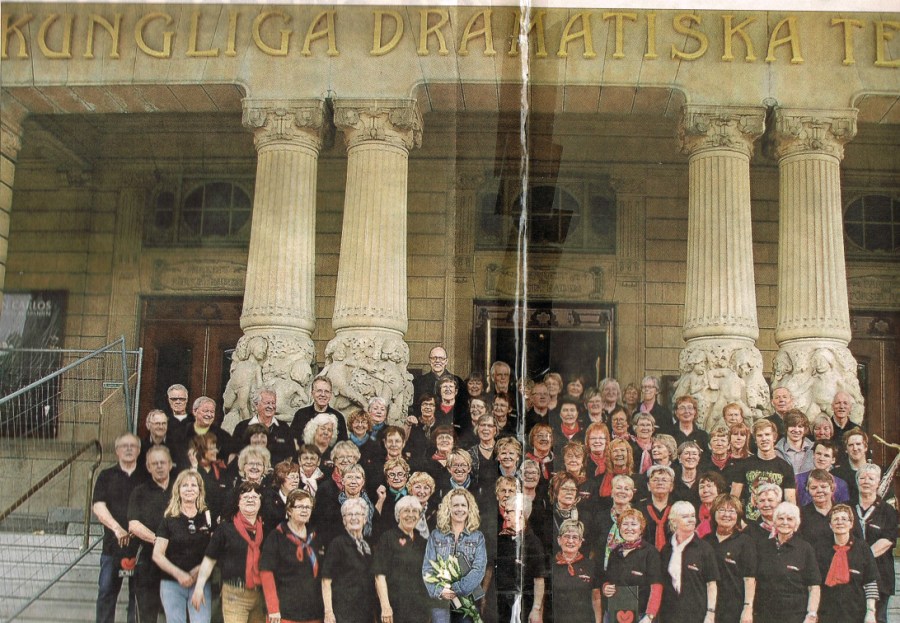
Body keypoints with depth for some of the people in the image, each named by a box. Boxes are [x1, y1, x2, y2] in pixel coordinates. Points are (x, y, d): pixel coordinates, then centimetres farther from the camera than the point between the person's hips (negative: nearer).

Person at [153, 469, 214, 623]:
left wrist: (199, 570, -11)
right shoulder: (169, 520, 2)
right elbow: (157, 555, -2)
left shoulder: (209, 517, 5)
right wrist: (179, 574, -13)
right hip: (172, 583, 0)